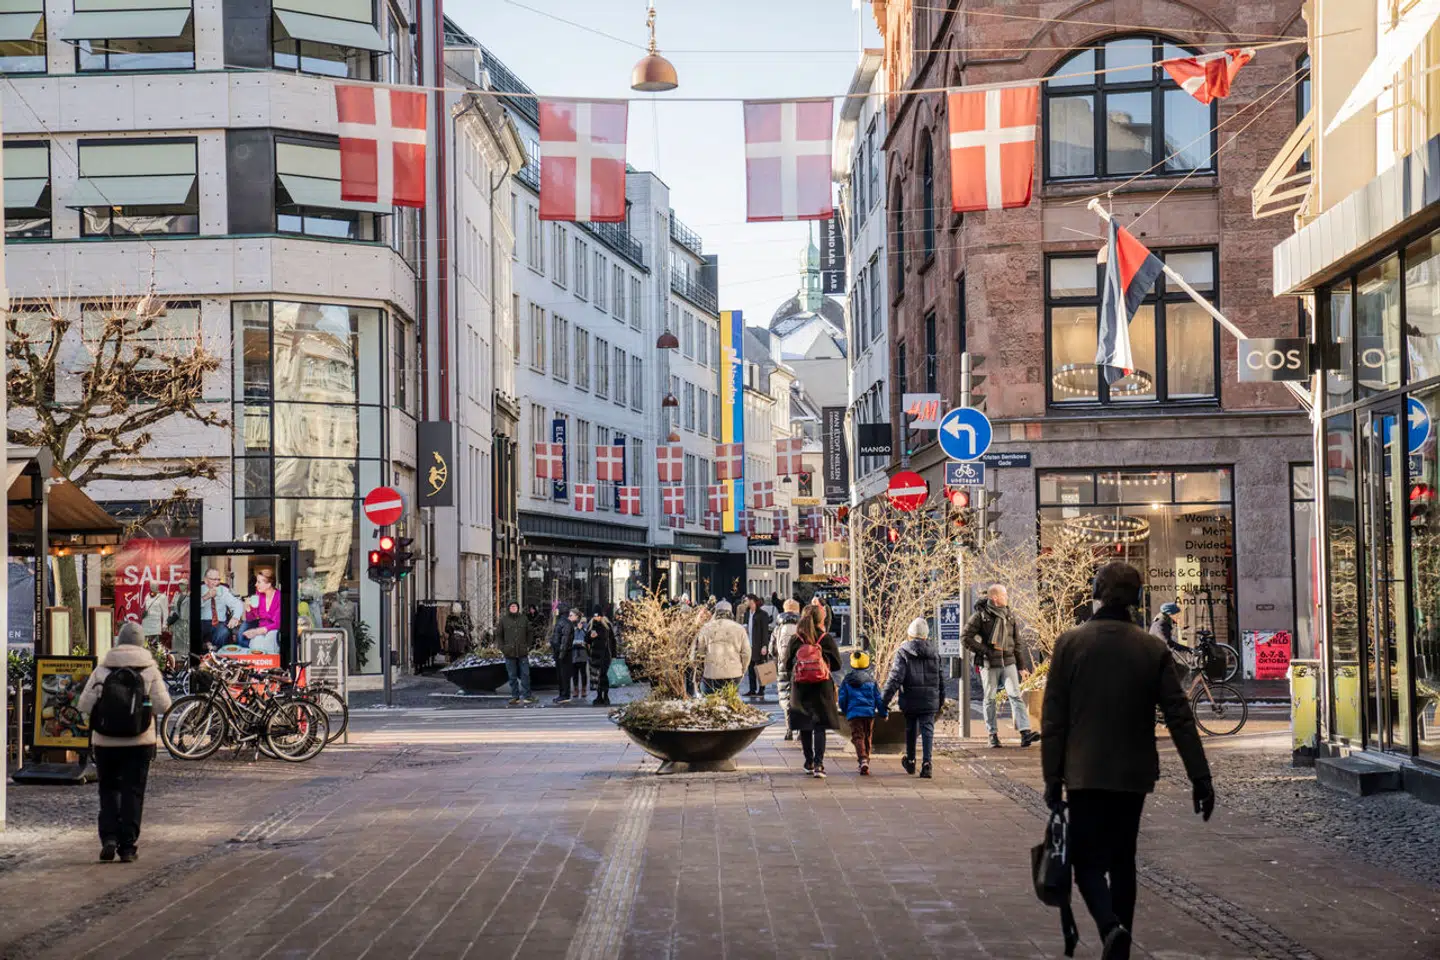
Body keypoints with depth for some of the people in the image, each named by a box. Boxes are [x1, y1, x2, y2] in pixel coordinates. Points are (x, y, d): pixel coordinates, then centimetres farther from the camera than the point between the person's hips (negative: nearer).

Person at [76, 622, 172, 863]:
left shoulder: (102, 670, -2)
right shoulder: (150, 670, -2)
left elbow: (84, 705, -5)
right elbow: (163, 705, -8)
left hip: (105, 742, 1)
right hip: (139, 742, -1)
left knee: (108, 789, 15)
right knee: (133, 792, 6)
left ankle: (109, 838, 1)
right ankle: (127, 846, 3)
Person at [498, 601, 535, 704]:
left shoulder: (524, 618, 6)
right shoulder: (503, 620, 3)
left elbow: (528, 634, 12)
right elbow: (500, 635, 7)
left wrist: (528, 647, 6)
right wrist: (502, 649, -1)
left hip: (522, 652, 1)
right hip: (509, 652, -1)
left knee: (525, 674, 0)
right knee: (512, 676, 4)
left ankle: (526, 696, 6)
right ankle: (515, 697, 9)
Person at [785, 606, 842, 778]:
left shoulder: (795, 640, -4)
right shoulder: (827, 639, -6)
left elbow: (787, 666, 2)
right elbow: (836, 664, -1)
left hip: (800, 688, 1)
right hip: (822, 688, -1)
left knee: (804, 726, 14)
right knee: (820, 726, 0)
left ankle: (809, 763, 22)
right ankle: (818, 764, -13)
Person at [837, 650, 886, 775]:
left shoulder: (847, 680, 2)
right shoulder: (871, 680, 3)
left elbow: (842, 699, 5)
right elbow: (878, 698, 5)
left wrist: (845, 711, 23)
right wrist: (883, 712, 15)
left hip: (853, 713, -1)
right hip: (869, 713, 1)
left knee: (858, 737, -6)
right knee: (867, 738, 14)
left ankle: (863, 760, -27)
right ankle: (865, 759, 21)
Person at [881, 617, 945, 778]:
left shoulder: (903, 653, -7)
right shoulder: (934, 652, 7)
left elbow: (895, 677, -13)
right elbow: (941, 678, 13)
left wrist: (884, 699, -11)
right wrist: (941, 701, 22)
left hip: (910, 700, -1)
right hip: (930, 700, 2)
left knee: (910, 729, 16)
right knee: (927, 730, 0)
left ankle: (910, 761, 29)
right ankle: (926, 763, -15)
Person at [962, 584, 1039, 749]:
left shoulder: (1009, 615, 11)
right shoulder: (981, 615, -6)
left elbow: (1017, 643, 16)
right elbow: (965, 637, -7)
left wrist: (1022, 666, 14)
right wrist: (984, 650, -13)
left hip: (1009, 662, 3)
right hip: (989, 664, -3)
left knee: (1015, 695, -8)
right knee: (990, 699, 5)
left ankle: (1025, 732, -16)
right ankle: (993, 734, 13)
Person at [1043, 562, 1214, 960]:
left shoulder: (1070, 643, -7)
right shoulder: (1153, 649, -3)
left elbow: (1053, 718, -7)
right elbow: (1180, 718, -5)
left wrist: (1053, 778, -1)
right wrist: (1201, 779, -2)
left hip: (1085, 774, -2)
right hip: (1133, 774, 2)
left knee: (1088, 861, 3)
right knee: (1122, 860, 15)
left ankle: (1111, 927, -23)